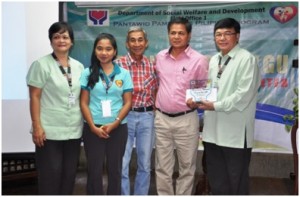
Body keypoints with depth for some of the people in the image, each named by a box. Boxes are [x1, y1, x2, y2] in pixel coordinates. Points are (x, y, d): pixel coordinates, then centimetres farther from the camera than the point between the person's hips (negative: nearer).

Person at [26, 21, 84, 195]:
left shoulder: (78, 66, 10)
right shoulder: (41, 64, -5)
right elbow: (34, 97, -8)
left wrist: (85, 122, 11)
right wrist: (37, 126, -14)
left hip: (74, 130, 5)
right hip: (50, 131, -5)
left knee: (69, 174, 13)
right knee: (51, 175, 1)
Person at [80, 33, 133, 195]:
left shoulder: (124, 74, 3)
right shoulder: (88, 73, 1)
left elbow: (127, 102, 1)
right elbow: (83, 103, -1)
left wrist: (114, 123, -11)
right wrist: (93, 127, -10)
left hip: (118, 128, 1)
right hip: (93, 128, -1)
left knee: (115, 169, 11)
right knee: (94, 170, 6)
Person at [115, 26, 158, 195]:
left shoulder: (151, 65, 5)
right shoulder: (119, 64, -5)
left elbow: (155, 91, 12)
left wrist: (154, 111, 2)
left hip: (147, 117, 3)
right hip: (125, 116, -3)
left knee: (145, 165, 12)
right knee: (122, 165, 1)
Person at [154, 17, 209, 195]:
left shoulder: (199, 60, -8)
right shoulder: (160, 57, 6)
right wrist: (156, 104, 12)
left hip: (186, 120, -3)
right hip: (162, 119, 4)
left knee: (187, 166, 10)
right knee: (162, 167, 13)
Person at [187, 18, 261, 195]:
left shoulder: (247, 59, -8)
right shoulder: (214, 60, 14)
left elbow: (244, 95, -17)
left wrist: (216, 106, -19)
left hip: (236, 132, -7)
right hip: (213, 129, 7)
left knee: (237, 182, 8)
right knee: (216, 179, 18)